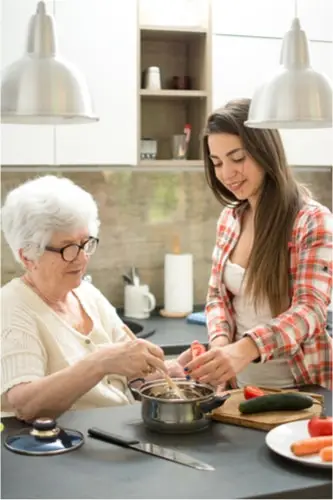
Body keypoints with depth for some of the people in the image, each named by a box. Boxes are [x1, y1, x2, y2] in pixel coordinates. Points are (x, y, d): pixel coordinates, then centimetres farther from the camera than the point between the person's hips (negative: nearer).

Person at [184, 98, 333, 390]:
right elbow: (218, 295, 11)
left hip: (300, 388, -4)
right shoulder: (229, 219, 6)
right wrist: (221, 342, -11)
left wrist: (244, 349, -38)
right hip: (242, 384, 4)